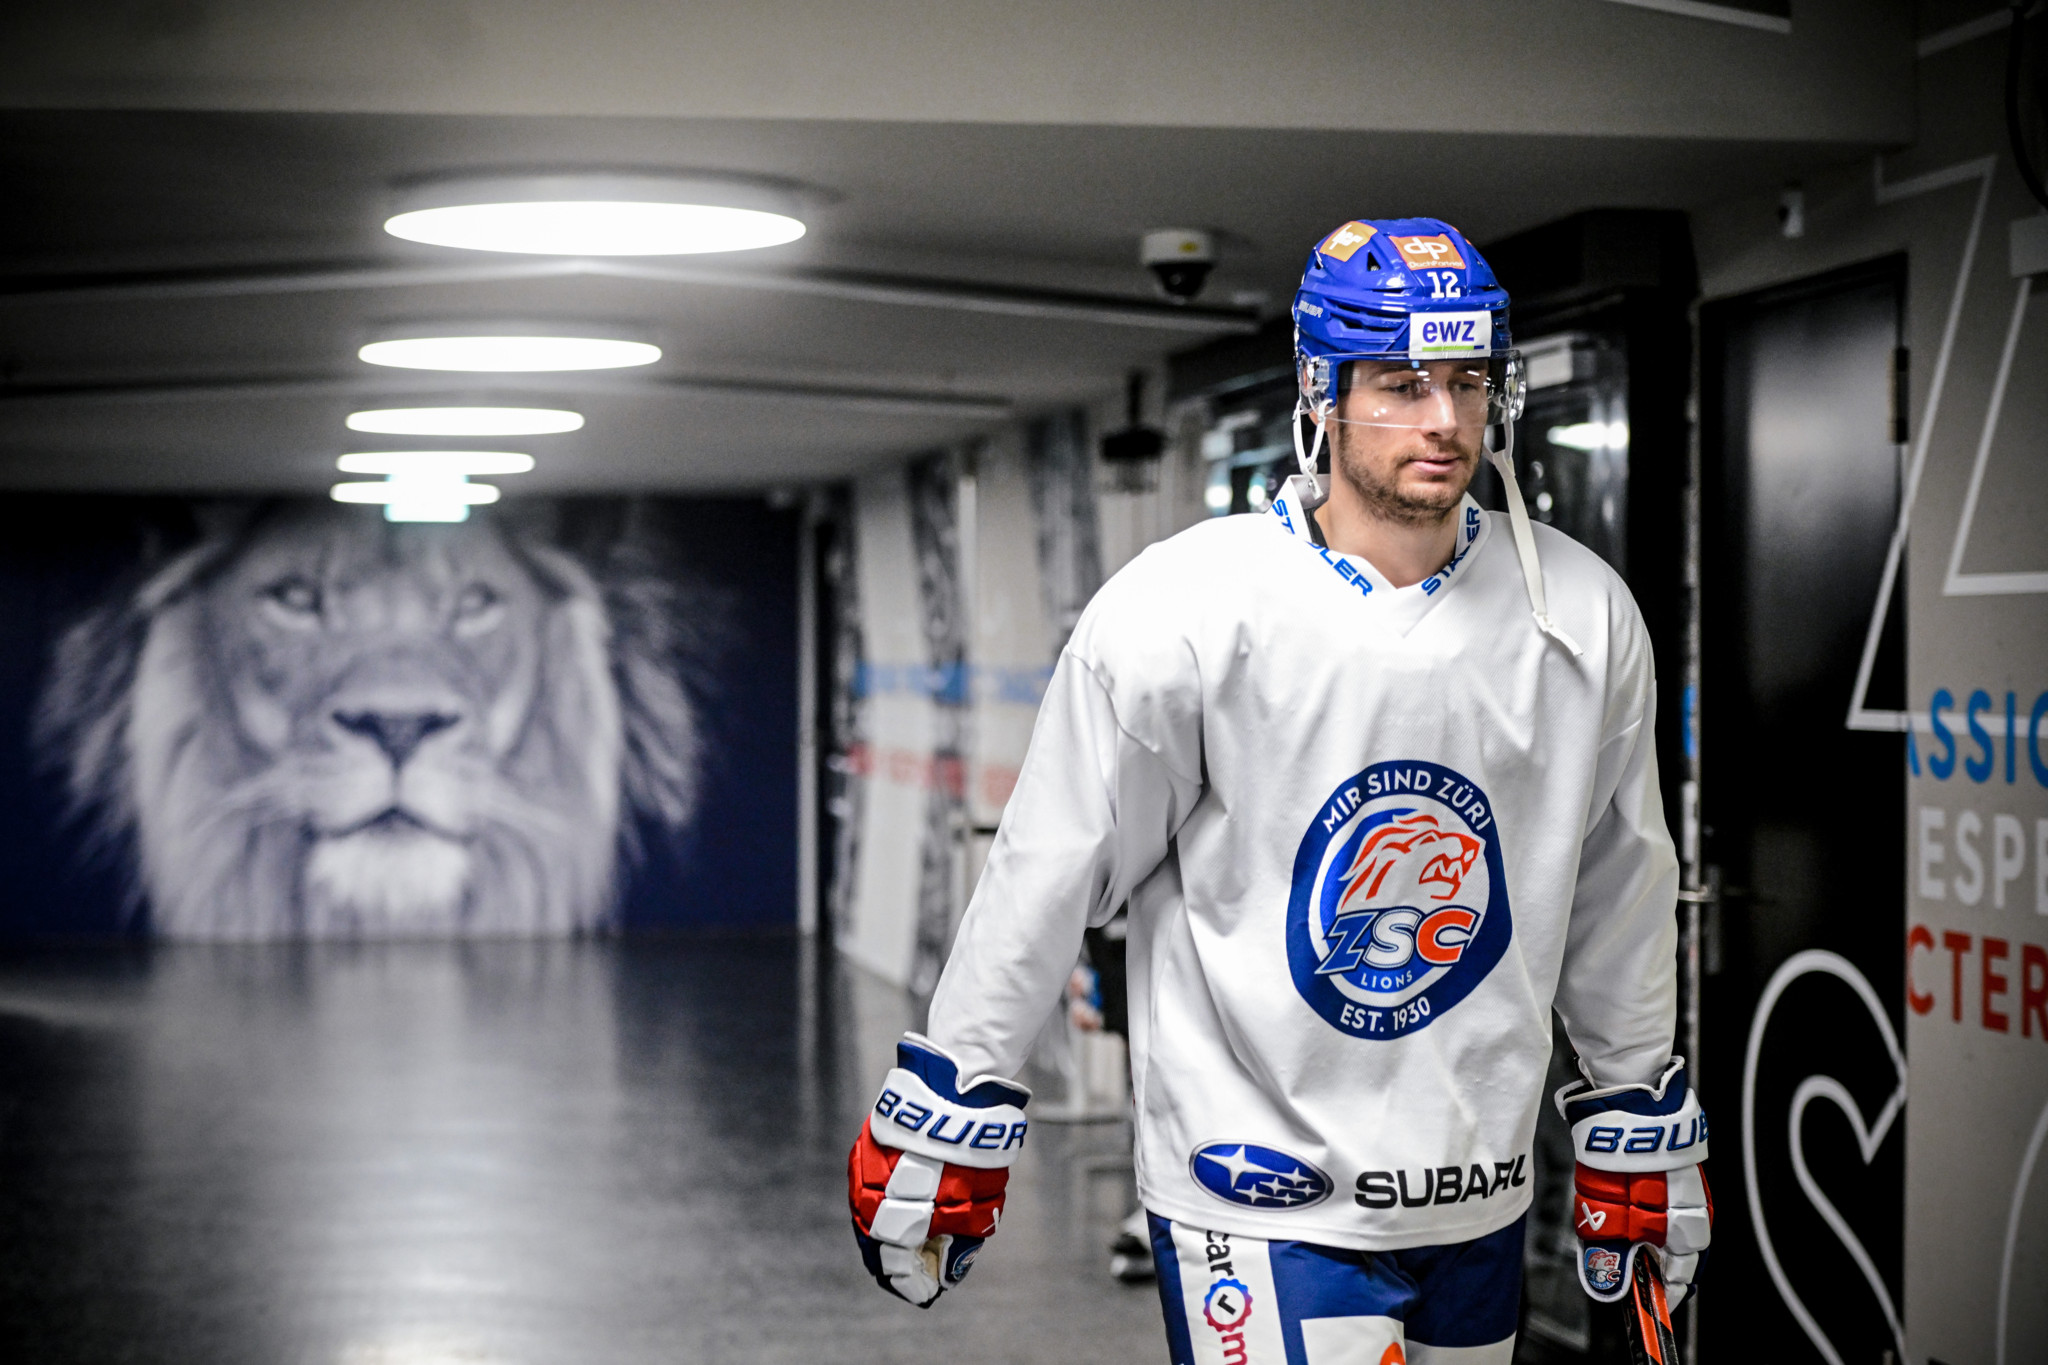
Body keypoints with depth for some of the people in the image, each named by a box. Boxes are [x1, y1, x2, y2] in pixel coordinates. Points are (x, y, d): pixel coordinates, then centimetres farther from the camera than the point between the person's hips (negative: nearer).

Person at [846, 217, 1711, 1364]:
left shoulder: (1585, 616, -1)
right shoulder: (1181, 613, -14)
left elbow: (1619, 888, 12)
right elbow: (1048, 876, -7)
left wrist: (1644, 1125, 18)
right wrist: (948, 1121, -2)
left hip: (1479, 1206, 5)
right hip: (1259, 1212, -5)